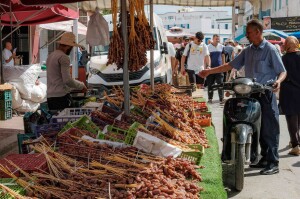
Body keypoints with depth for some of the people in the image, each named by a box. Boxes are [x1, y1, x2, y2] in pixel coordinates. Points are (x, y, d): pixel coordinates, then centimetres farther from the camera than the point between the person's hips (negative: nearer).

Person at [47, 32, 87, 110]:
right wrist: (81, 86, -3)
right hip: (61, 96, -9)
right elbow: (67, 80, -17)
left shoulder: (51, 56, 16)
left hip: (50, 96, 9)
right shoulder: (64, 57, -11)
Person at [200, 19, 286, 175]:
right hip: (252, 94, 7)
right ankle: (265, 158, 22)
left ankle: (273, 163, 0)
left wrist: (278, 81, -30)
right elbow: (231, 65, 14)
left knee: (270, 129, -4)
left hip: (266, 94, -7)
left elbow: (282, 71, -7)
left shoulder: (270, 49, -8)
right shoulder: (248, 51, 13)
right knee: (258, 128, 11)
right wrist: (209, 71, 10)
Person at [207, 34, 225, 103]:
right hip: (211, 68, -1)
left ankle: (221, 98, 0)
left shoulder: (221, 47, 7)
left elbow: (223, 56, 14)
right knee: (210, 84, 4)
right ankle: (210, 98, 14)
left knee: (220, 84, -3)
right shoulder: (208, 47, -2)